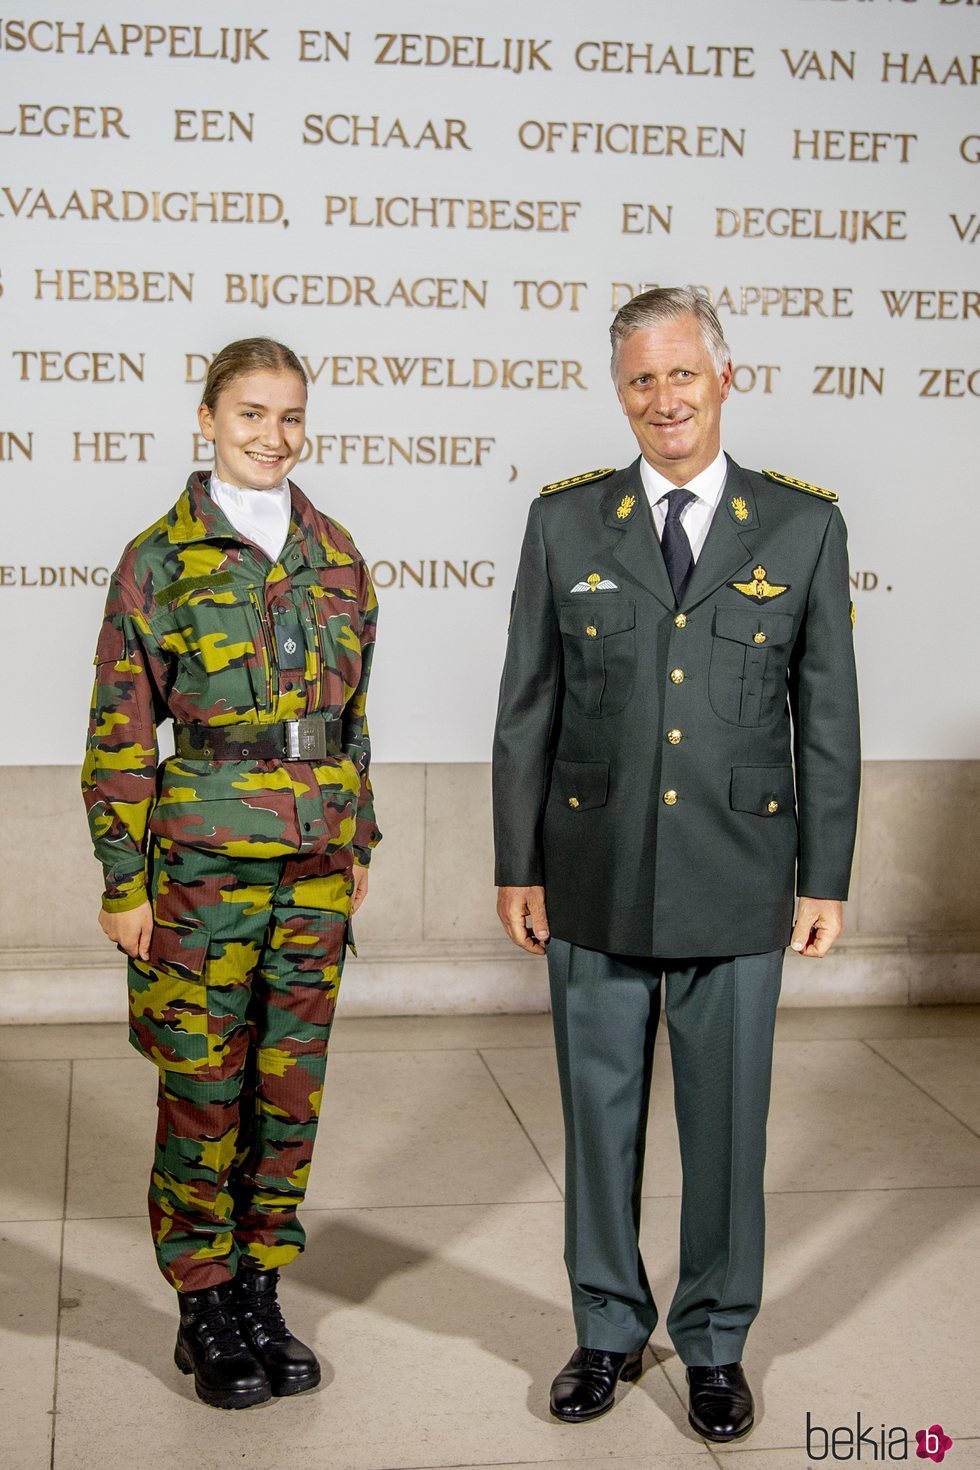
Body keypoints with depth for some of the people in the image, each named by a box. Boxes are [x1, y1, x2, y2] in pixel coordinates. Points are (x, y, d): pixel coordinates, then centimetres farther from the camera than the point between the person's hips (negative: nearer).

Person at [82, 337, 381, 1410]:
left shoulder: (335, 557, 8)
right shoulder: (158, 560, -4)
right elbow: (120, 733, -4)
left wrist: (358, 841, 14)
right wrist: (123, 883, -6)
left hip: (317, 864, 4)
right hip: (205, 858, -4)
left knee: (292, 1081, 9)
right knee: (203, 1082, 3)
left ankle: (259, 1293, 24)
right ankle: (205, 1310, 18)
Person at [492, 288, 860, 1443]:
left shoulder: (803, 525, 0)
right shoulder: (565, 522, 2)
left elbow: (828, 715, 2)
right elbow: (527, 708, 4)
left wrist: (825, 879, 0)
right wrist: (517, 867, 2)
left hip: (738, 887, -1)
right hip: (595, 881, 1)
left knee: (727, 1120, 9)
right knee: (599, 1112, 11)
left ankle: (715, 1343, 28)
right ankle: (608, 1328, 30)